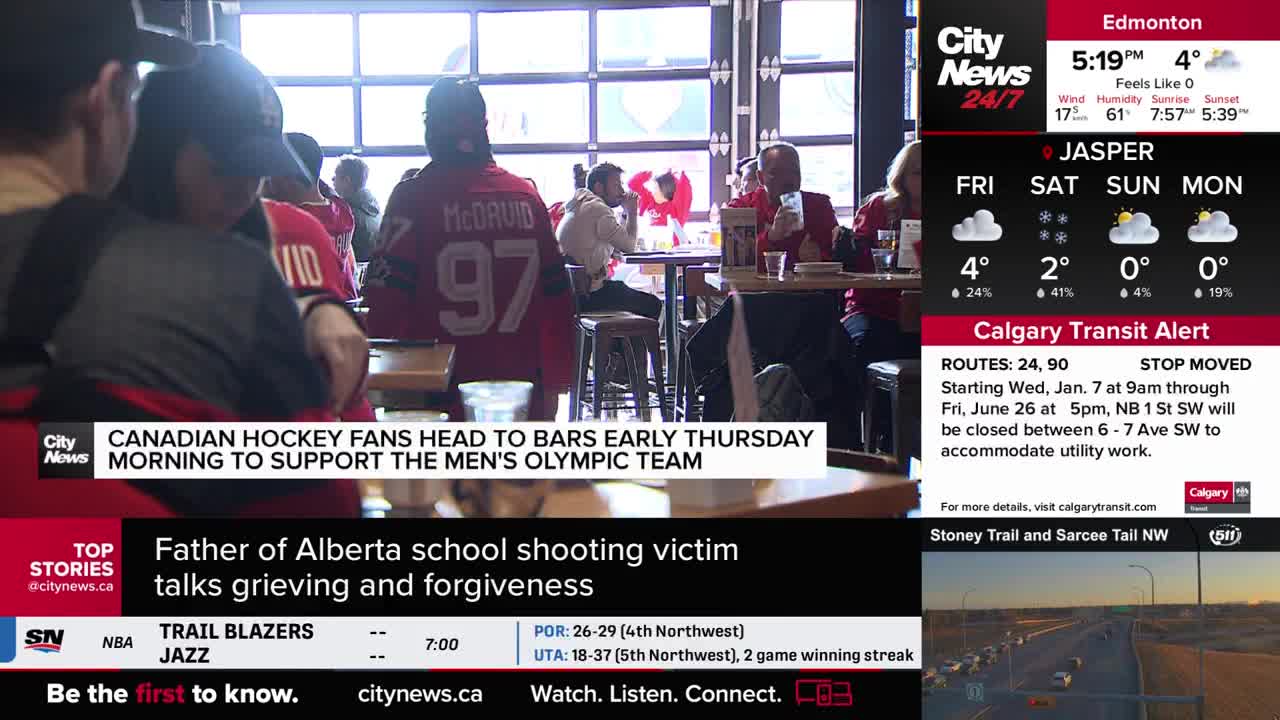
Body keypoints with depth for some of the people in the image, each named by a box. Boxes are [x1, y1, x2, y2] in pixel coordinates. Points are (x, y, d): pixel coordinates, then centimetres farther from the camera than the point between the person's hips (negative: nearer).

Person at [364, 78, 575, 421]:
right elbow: (556, 293, 5)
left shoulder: (413, 197, -7)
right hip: (520, 383, 3)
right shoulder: (525, 194, 3)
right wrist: (554, 382, 13)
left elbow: (387, 295, -10)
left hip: (439, 391, -3)